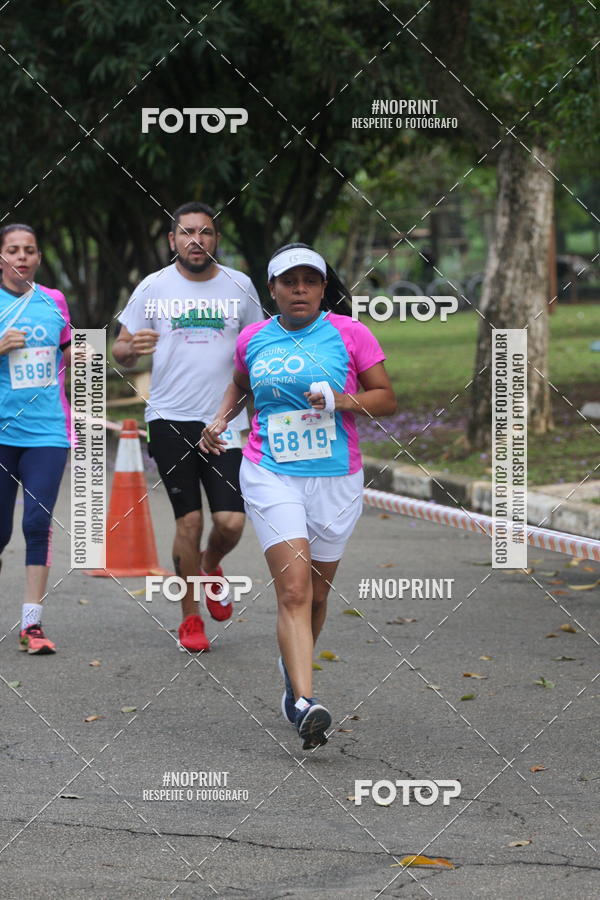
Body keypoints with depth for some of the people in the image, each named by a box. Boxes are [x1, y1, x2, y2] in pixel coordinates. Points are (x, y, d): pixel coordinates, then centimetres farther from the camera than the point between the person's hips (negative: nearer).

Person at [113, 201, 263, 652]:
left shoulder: (239, 286, 6)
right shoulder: (153, 288, 2)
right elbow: (120, 349, 7)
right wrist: (132, 348, -16)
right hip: (170, 420, -1)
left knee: (231, 522, -8)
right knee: (189, 520, -3)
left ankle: (211, 567, 28)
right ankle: (190, 618, 13)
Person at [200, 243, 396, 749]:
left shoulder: (348, 332, -1)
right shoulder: (253, 339, 7)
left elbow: (387, 399, 0)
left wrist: (342, 401, -16)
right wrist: (220, 421, 12)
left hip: (336, 479, 0)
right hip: (271, 475, 0)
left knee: (317, 593, 12)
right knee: (294, 588, -16)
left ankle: (292, 666, 42)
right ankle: (305, 705, -26)